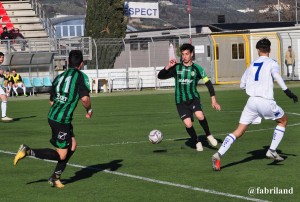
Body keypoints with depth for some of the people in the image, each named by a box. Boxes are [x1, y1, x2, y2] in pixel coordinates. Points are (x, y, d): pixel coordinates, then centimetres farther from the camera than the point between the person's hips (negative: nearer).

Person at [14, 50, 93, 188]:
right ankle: (28, 151, -8)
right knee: (61, 155, -1)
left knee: (72, 146, 18)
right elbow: (85, 98, -20)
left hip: (53, 116, 8)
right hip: (62, 120, -8)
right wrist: (89, 110, -1)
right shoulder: (81, 77, -7)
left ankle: (55, 177, 20)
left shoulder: (59, 77, 13)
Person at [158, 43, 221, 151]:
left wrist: (213, 100, -8)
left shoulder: (197, 68, -1)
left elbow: (208, 84, -1)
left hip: (193, 98, -1)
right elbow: (160, 76, 3)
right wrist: (168, 67, -13)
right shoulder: (176, 68, 2)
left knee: (200, 115, -29)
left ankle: (208, 135, -2)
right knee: (188, 124, -13)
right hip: (181, 101, 1)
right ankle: (197, 142, 15)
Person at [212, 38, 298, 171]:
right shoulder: (272, 63, 3)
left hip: (252, 101, 4)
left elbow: (242, 85, 22)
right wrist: (288, 92, -23)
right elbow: (276, 75, -20)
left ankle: (219, 154, -14)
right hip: (266, 102, -4)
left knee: (238, 132, 5)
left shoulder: (252, 65, 17)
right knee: (283, 121, 24)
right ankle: (272, 151, 14)